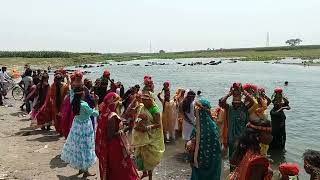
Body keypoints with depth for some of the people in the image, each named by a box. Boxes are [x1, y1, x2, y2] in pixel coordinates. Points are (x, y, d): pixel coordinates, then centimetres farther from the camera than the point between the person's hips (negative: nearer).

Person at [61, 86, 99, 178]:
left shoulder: (74, 102, -8)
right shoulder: (84, 105, -27)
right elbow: (95, 113, -22)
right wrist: (96, 103, -13)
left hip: (76, 126, 7)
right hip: (85, 128, -7)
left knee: (77, 147, 18)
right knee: (85, 148, 6)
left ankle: (80, 168, 34)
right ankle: (85, 171, 18)